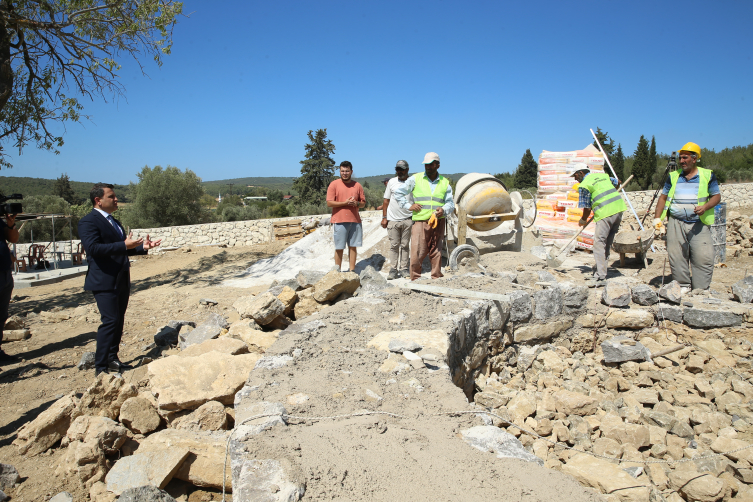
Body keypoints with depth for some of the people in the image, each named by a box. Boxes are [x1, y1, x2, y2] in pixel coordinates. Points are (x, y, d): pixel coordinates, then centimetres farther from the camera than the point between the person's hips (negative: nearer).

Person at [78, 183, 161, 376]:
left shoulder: (113, 222, 19)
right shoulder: (89, 221, -10)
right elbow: (93, 248, -23)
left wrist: (142, 247, 8)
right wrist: (124, 245, -29)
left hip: (121, 280, 9)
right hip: (105, 281, -9)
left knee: (118, 321, 13)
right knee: (110, 321, -10)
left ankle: (112, 360, 24)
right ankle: (101, 367, -1)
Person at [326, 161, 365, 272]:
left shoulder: (357, 185, 11)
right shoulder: (334, 185, 0)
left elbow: (363, 203, 14)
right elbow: (329, 203, -6)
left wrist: (357, 203, -9)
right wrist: (345, 202, -15)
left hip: (355, 220, 3)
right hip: (340, 221, -3)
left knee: (353, 246, 5)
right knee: (339, 248, 0)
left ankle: (352, 271, 11)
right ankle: (337, 271, 9)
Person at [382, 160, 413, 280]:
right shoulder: (392, 182, 7)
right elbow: (386, 201, 10)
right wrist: (384, 217, 3)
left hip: (407, 219, 0)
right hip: (392, 220, 1)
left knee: (405, 245, 5)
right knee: (394, 245, 2)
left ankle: (404, 268, 13)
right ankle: (393, 269, 8)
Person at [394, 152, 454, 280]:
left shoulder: (445, 183, 12)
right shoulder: (415, 179, 5)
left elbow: (451, 203, 12)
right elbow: (398, 193, 10)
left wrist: (444, 210, -10)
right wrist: (408, 205, -1)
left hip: (438, 223, 2)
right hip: (420, 221, -2)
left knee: (436, 253, 5)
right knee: (417, 253, -7)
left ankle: (436, 280, 15)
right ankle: (415, 281, 5)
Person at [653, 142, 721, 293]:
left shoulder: (707, 175, 6)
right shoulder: (673, 176, 11)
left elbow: (716, 196, 6)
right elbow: (663, 197, 13)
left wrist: (705, 207, -15)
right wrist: (657, 218, 2)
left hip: (699, 224, -2)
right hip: (676, 223, 2)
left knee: (703, 257, -6)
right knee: (677, 256, 1)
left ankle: (701, 289, 5)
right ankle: (683, 285, 14)